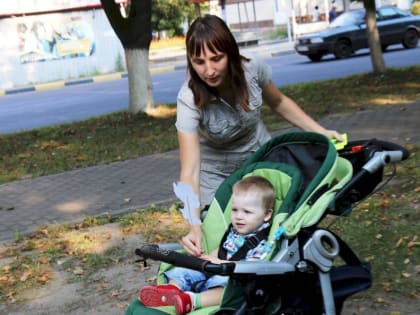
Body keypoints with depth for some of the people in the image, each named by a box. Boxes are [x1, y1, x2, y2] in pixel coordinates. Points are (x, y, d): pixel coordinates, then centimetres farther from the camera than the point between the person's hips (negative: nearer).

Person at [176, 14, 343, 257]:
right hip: (216, 173, -2)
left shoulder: (253, 69, -23)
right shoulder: (190, 98, -32)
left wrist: (321, 132, -7)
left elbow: (279, 103, 0)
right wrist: (195, 227, -49)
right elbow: (190, 171, -36)